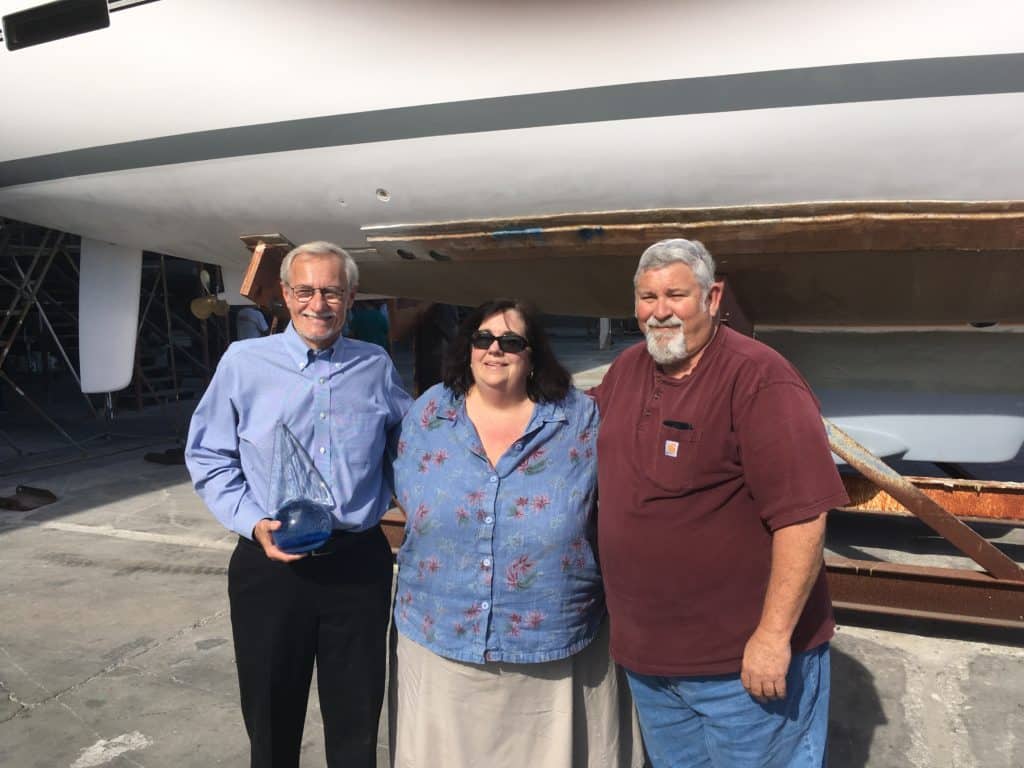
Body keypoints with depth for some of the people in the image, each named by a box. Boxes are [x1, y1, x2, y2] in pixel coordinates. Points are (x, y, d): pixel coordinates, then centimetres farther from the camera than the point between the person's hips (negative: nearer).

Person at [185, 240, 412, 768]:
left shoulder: (376, 367, 4)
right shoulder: (245, 361, -1)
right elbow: (208, 456, 3)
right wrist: (252, 522, -10)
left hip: (359, 562, 1)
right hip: (270, 563, -1)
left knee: (356, 723, 15)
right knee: (272, 722, 15)